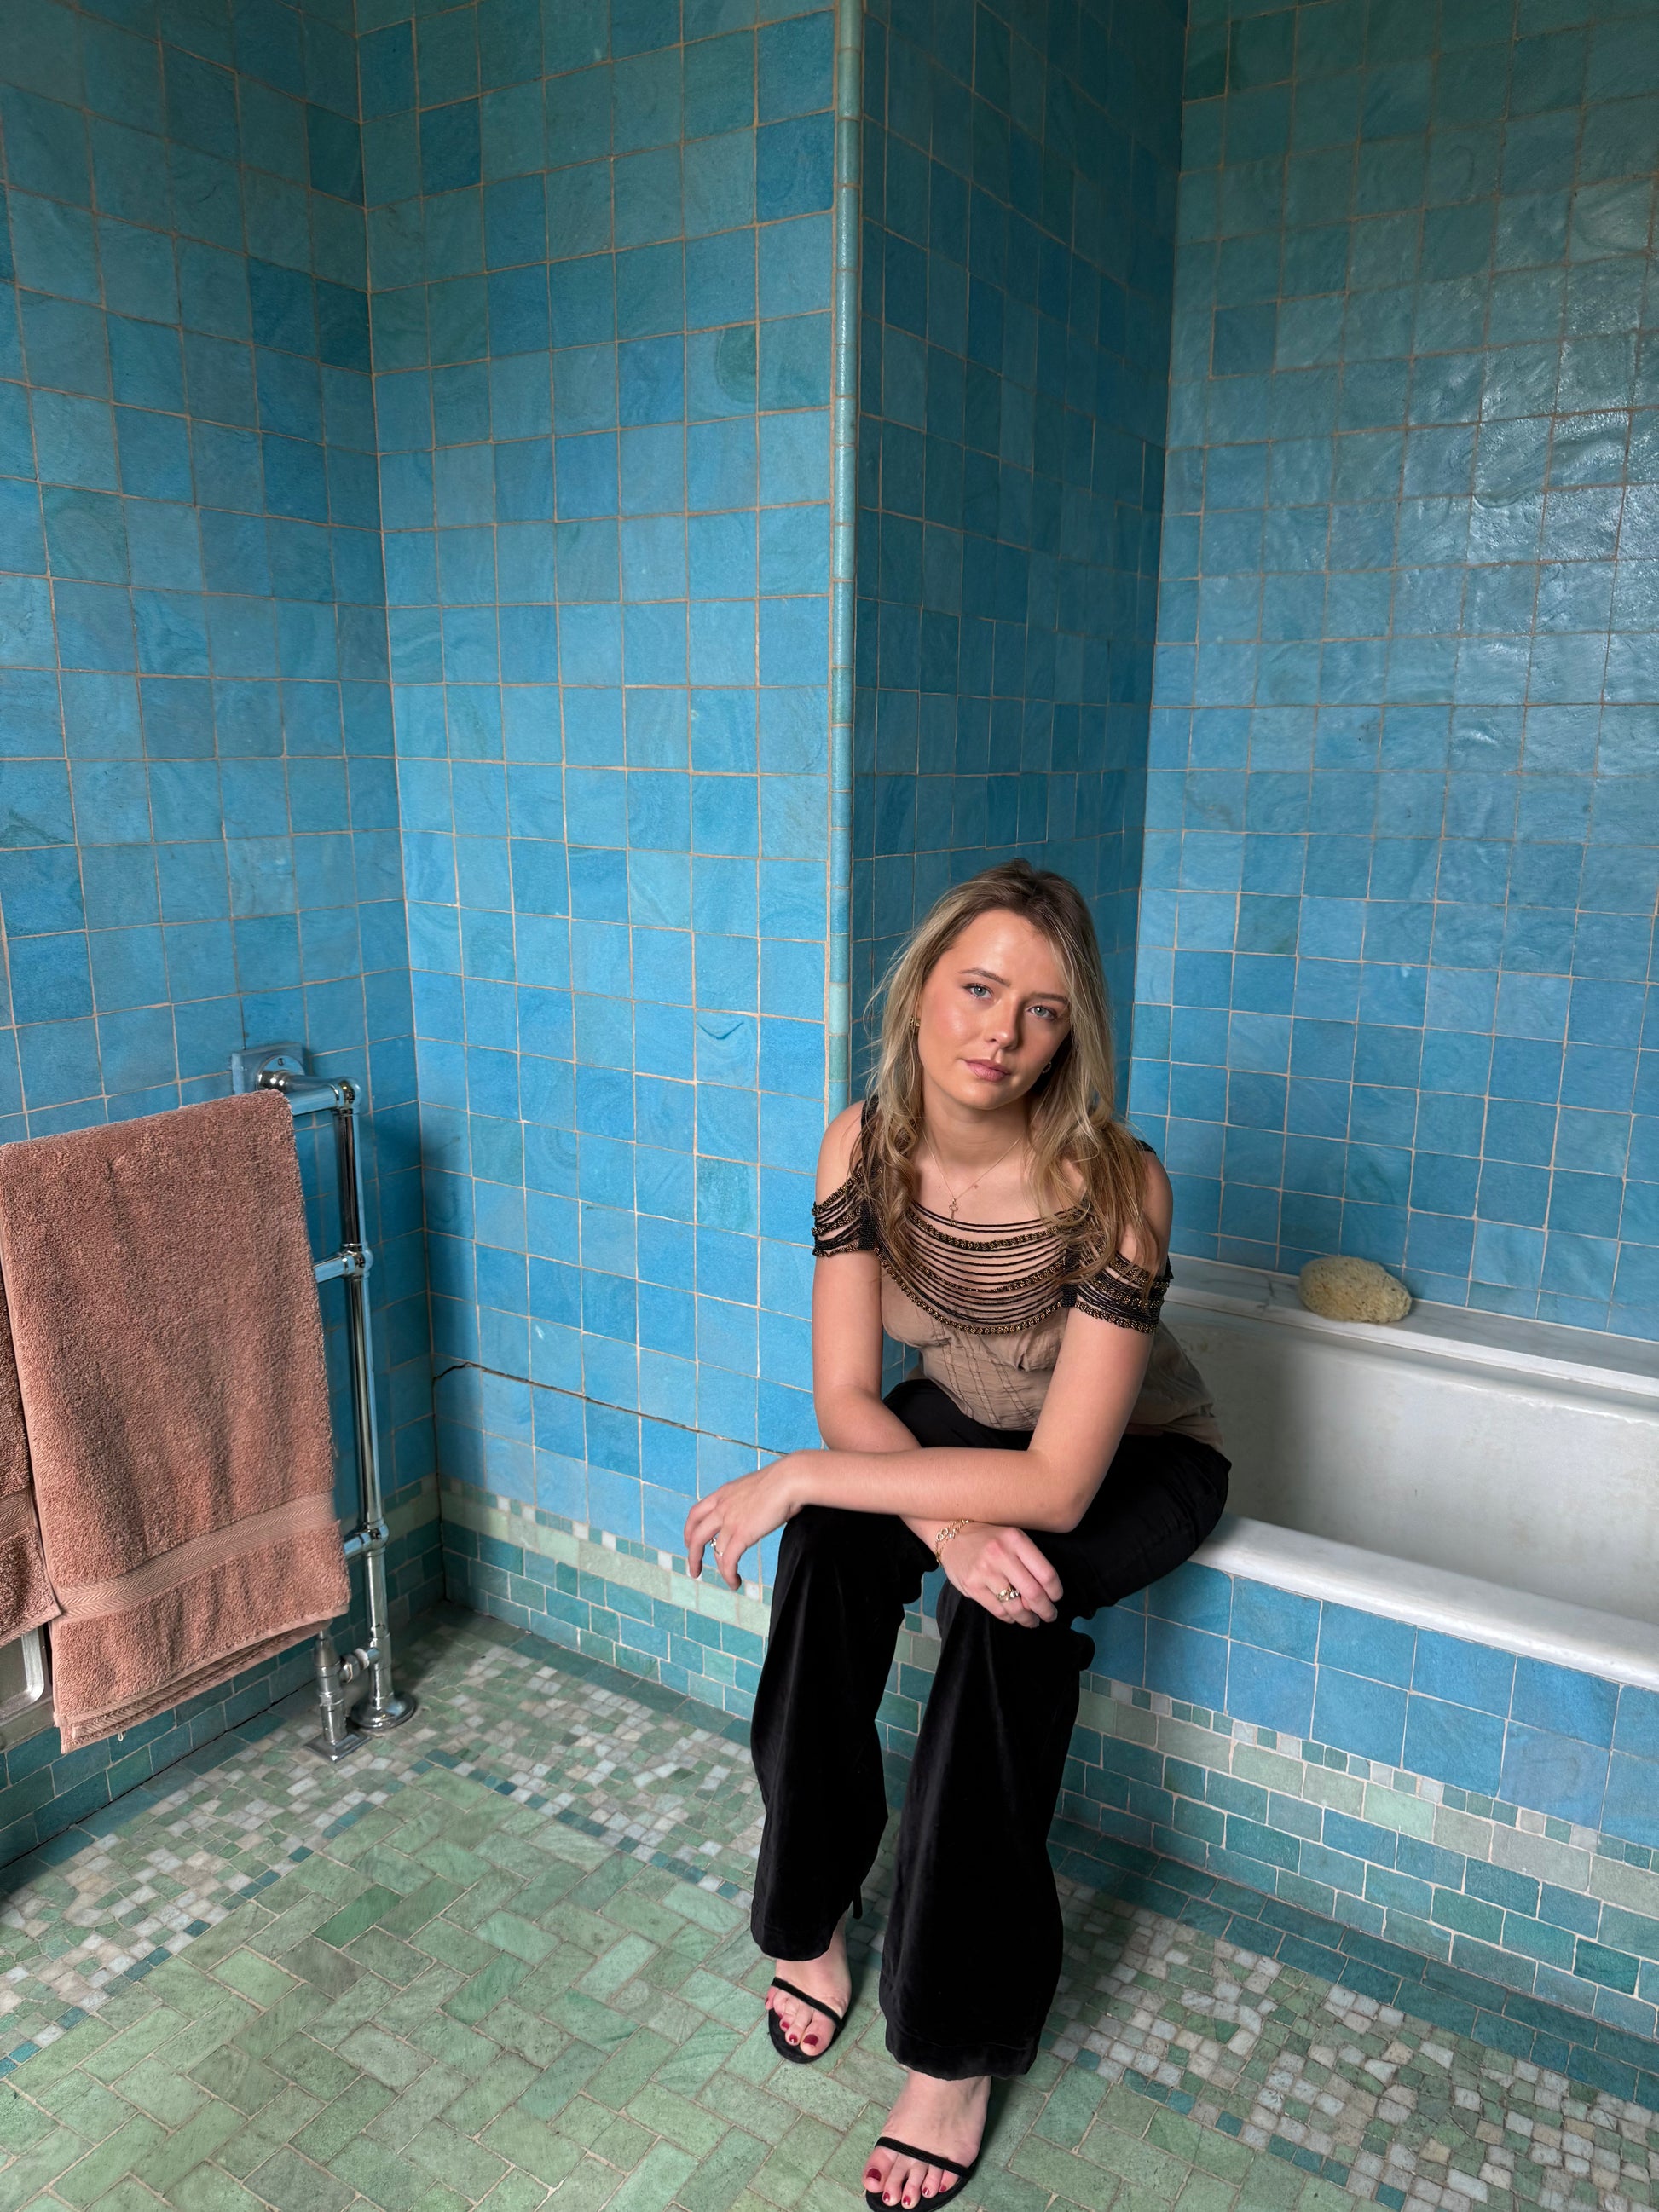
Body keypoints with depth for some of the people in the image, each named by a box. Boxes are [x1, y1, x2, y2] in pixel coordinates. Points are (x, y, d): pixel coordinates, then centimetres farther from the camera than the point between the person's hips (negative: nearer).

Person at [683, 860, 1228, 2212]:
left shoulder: (1112, 1184, -33)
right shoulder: (864, 1143, -19)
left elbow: (1059, 1484, -34)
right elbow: (846, 1392, -16)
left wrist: (800, 1475, -35)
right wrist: (948, 1522, -34)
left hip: (1135, 1457, -3)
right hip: (963, 1419, 4)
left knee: (1013, 1603, -31)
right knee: (834, 1545, -25)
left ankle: (960, 2042, -12)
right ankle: (808, 1913, -2)